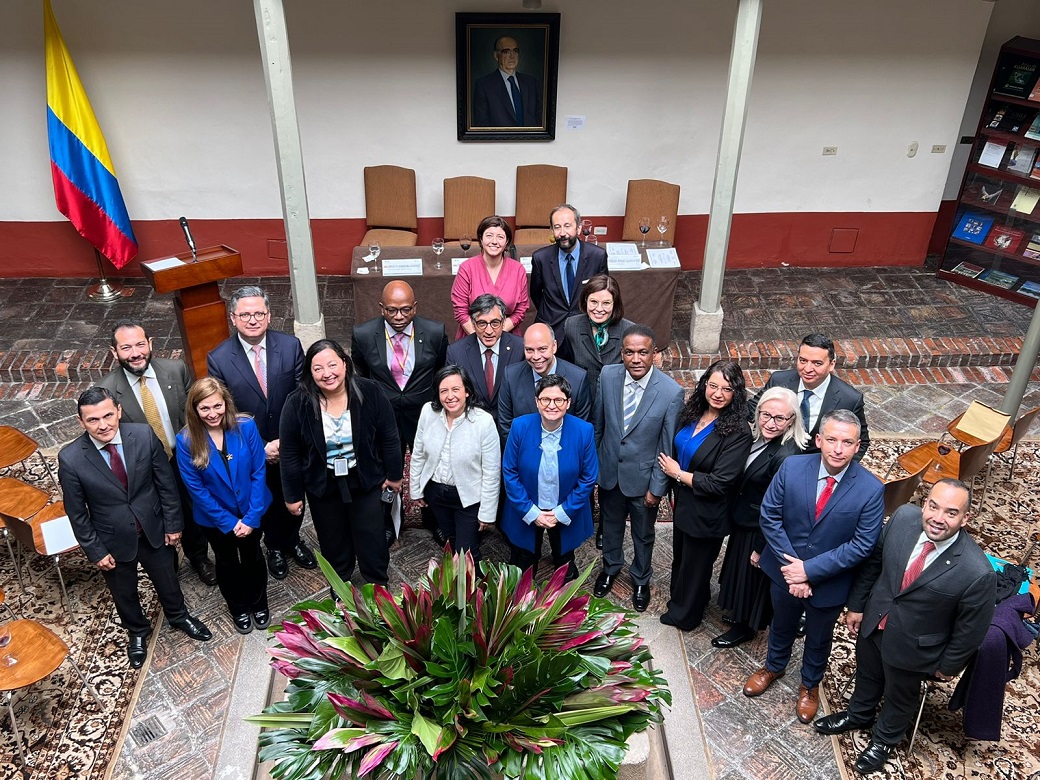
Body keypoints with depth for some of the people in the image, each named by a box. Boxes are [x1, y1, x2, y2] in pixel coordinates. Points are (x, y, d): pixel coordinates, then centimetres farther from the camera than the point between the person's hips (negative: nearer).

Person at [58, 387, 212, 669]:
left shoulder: (144, 435, -21)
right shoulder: (70, 459, -24)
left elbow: (166, 482, -9)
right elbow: (77, 513, -12)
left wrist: (173, 523, -4)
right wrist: (95, 551, -7)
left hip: (153, 529, 1)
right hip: (113, 540, -1)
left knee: (167, 579, 24)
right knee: (124, 593, 24)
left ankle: (178, 616, 55)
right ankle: (137, 631, 54)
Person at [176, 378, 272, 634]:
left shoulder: (246, 426, -21)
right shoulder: (186, 441, -21)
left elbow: (259, 471, -15)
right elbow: (196, 488, -15)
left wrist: (251, 517, -17)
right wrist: (228, 522, -14)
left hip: (251, 512, 0)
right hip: (216, 518, 0)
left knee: (253, 558, 22)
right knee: (227, 563, 22)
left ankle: (259, 603, 47)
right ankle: (238, 608, 47)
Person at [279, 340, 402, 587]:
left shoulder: (370, 392, -18)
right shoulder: (297, 403, -18)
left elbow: (389, 437, -6)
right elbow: (290, 453, -7)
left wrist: (395, 474, 1)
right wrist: (292, 495, -1)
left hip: (365, 480, 0)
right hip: (322, 484, 1)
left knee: (372, 539, 10)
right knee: (334, 542, 18)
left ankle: (379, 588, 36)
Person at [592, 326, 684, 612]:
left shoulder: (671, 392, -25)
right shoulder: (608, 376, -16)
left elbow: (668, 446, -15)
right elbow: (597, 423, -1)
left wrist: (657, 487, -10)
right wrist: (593, 460, 6)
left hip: (643, 476, -2)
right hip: (609, 470, 3)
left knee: (643, 534, 21)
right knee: (611, 524, 26)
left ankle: (641, 579, 48)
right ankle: (611, 567, 54)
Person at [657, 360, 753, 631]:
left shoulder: (737, 433, -27)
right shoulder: (692, 412, -7)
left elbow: (719, 483, -27)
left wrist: (678, 474, -19)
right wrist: (668, 465, -3)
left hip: (707, 514, -6)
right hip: (683, 502, 7)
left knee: (695, 566, 18)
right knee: (680, 557, 28)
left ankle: (684, 615, 43)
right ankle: (678, 602, 54)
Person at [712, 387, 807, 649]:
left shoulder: (786, 456, -32)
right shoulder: (758, 437, -7)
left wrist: (761, 548, -17)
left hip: (760, 531, -8)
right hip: (742, 522, 8)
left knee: (750, 577, 16)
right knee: (739, 572, 27)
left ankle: (745, 627, 41)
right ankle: (742, 615, 52)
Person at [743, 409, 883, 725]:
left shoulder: (871, 490, -24)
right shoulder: (791, 467, -20)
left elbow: (861, 545, -21)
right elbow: (770, 516, -13)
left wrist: (809, 569, -23)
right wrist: (791, 566, -19)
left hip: (829, 582, -1)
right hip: (785, 571, 2)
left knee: (818, 638, 25)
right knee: (781, 625, 28)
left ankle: (810, 685, 53)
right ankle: (773, 667, 57)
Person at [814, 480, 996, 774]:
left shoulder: (977, 573, -34)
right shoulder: (904, 517, -23)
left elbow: (971, 629, -17)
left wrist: (948, 666, -3)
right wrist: (857, 604, 4)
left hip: (912, 647, -4)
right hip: (873, 621, 4)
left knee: (899, 697, 26)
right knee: (867, 675, 32)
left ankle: (884, 739, 56)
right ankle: (858, 714, 62)